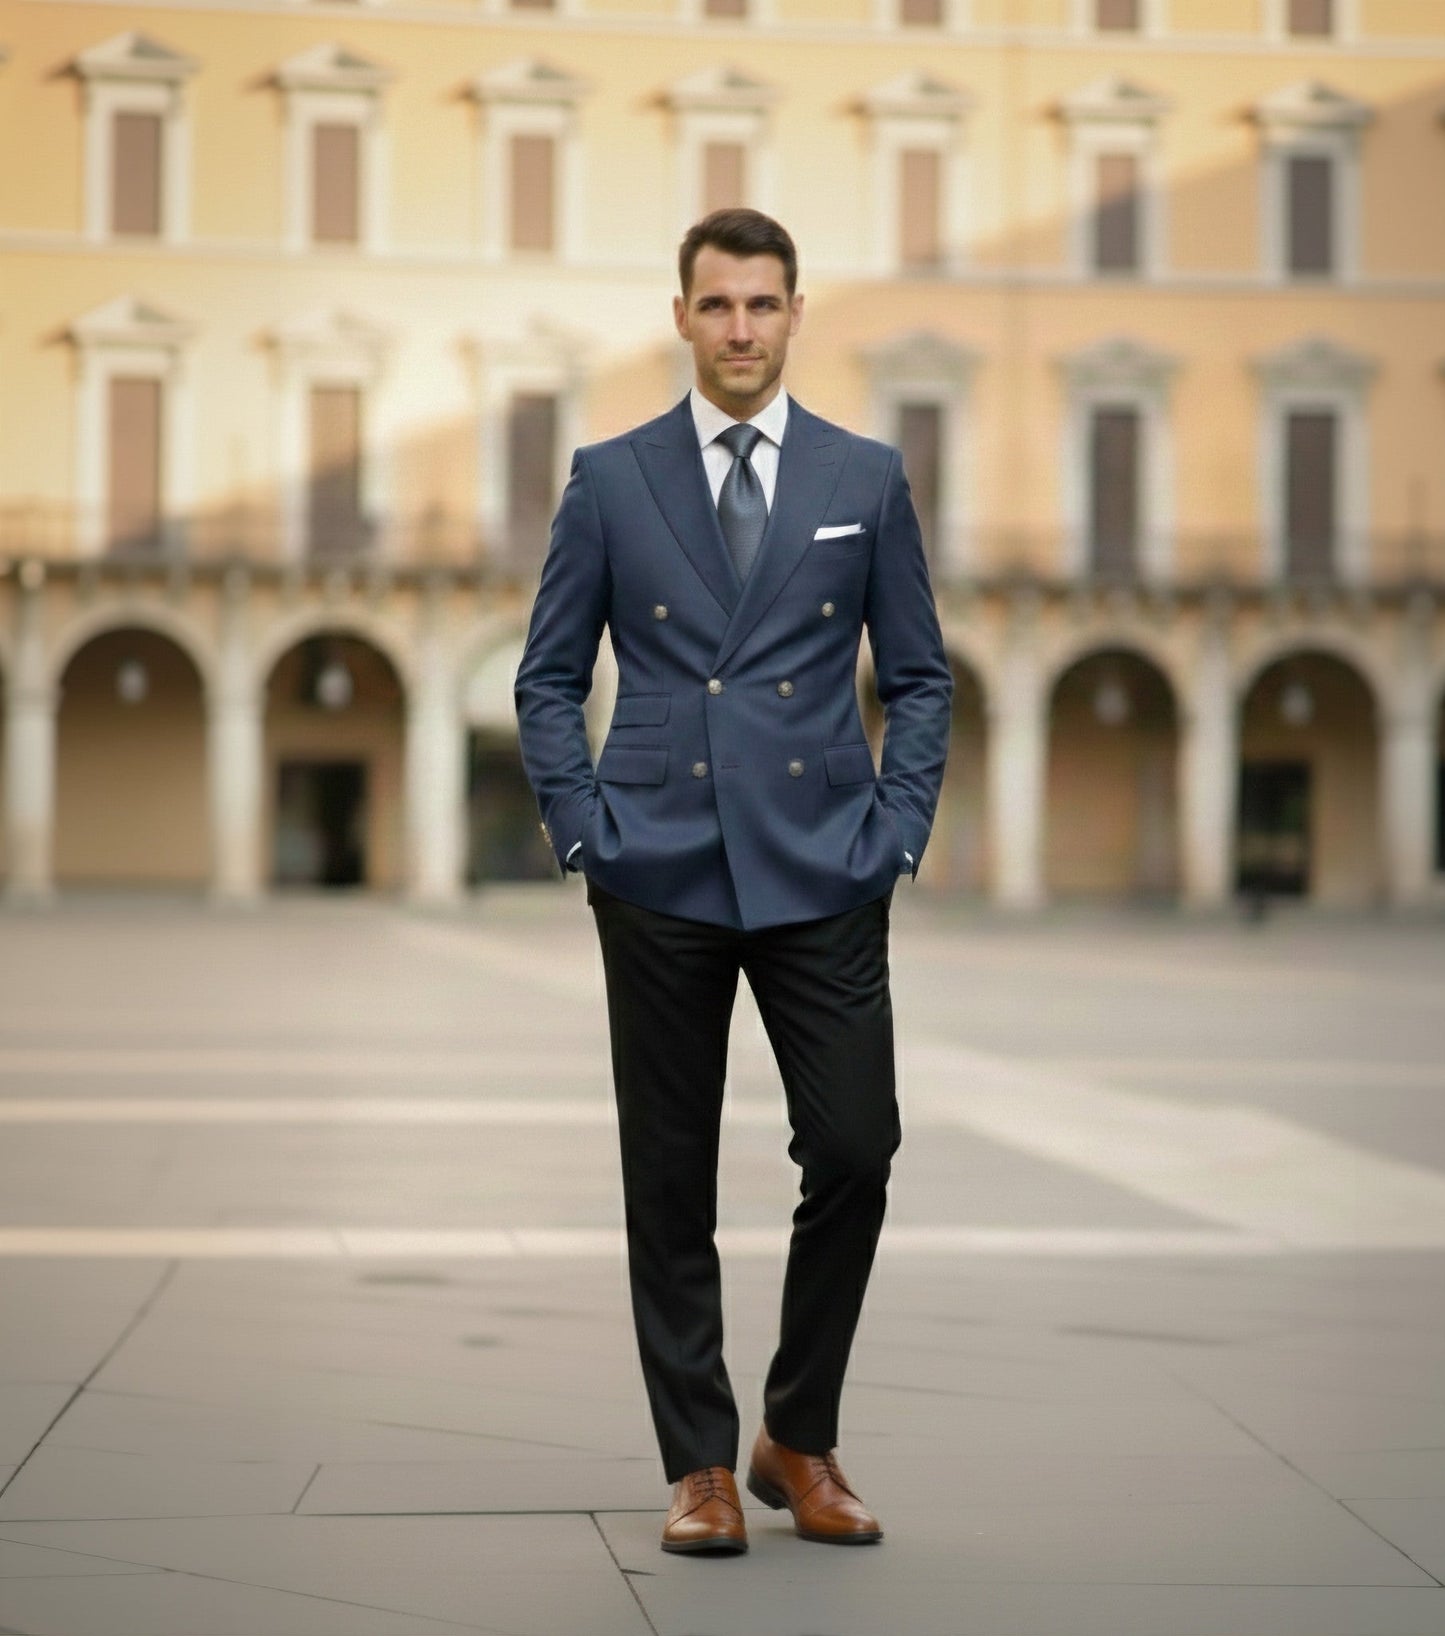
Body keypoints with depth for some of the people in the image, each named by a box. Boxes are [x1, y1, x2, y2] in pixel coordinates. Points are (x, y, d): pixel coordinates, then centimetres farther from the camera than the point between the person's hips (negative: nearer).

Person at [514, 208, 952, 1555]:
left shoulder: (867, 479, 7)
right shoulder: (610, 480, 5)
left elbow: (918, 675, 11)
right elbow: (548, 677, 8)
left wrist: (897, 831, 0)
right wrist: (583, 828, -2)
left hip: (822, 877, 0)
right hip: (660, 878, 0)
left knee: (855, 1156, -5)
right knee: (671, 1185, 4)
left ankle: (799, 1442, 15)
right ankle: (700, 1466, 15)